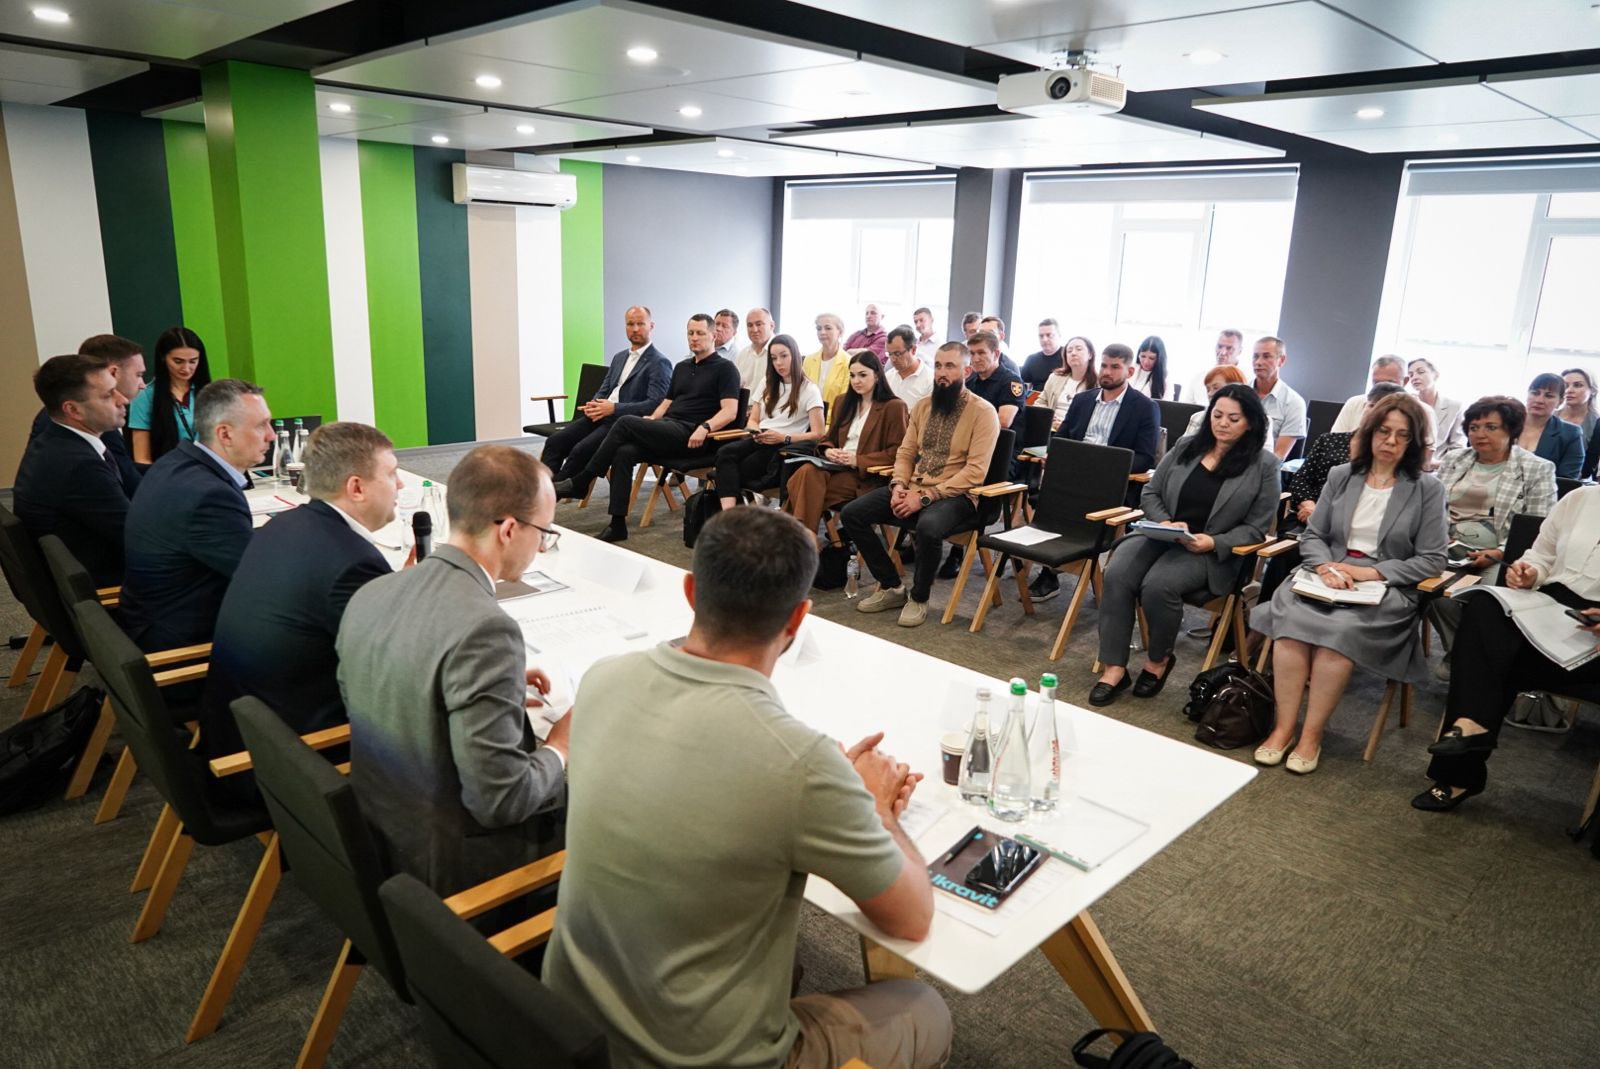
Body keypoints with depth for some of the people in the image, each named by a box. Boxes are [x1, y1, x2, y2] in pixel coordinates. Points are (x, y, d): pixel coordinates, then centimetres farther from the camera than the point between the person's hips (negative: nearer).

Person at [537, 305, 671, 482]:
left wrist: (614, 408, -21)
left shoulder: (659, 363, -4)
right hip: (601, 416, 8)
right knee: (554, 441, -11)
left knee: (581, 450, -28)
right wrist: (593, 405, -2)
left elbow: (656, 404, -14)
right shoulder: (619, 358, 22)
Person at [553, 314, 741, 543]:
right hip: (667, 432, 7)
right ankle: (617, 524, -23)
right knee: (624, 452, -23)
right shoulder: (681, 367, 26)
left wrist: (705, 427, -25)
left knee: (626, 423, -23)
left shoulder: (725, 368, 3)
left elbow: (730, 411, -9)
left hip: (691, 437, -7)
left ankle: (581, 482, -13)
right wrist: (651, 419, 4)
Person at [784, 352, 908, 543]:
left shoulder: (893, 407, 2)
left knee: (810, 483, -30)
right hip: (836, 467, 6)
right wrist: (828, 451, 0)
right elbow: (828, 438, 25)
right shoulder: (843, 402, 23)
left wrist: (858, 460, -13)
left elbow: (896, 452, -5)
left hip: (866, 476, -5)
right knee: (806, 471, -30)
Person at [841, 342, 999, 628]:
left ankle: (919, 598, -11)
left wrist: (926, 496, -22)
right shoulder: (924, 405, 12)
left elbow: (975, 471, -17)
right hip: (913, 487, 7)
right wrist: (899, 485, -7)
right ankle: (892, 586, 3)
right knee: (852, 514, -10)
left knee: (928, 527, -39)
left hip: (955, 494, -6)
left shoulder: (983, 411, -9)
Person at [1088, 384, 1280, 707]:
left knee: (1158, 584, -32)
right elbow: (1150, 493, 12)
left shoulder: (1263, 465, 0)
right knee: (1116, 575, -26)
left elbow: (1254, 528, 0)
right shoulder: (1185, 447, 10)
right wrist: (1164, 522, -8)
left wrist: (1213, 543, -17)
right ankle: (1114, 668, -19)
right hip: (1158, 534, 4)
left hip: (1209, 552, -3)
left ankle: (1159, 659, -3)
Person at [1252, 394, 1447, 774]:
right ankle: (1283, 727, -24)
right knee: (1290, 614, -31)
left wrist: (1370, 572, -13)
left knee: (1340, 629, -34)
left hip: (1387, 588, -2)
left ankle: (1311, 735, -21)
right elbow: (1312, 536, 12)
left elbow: (1431, 560, 0)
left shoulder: (1426, 489, 4)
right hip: (1328, 577, 3)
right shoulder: (1341, 476, 13)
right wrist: (1325, 566, -10)